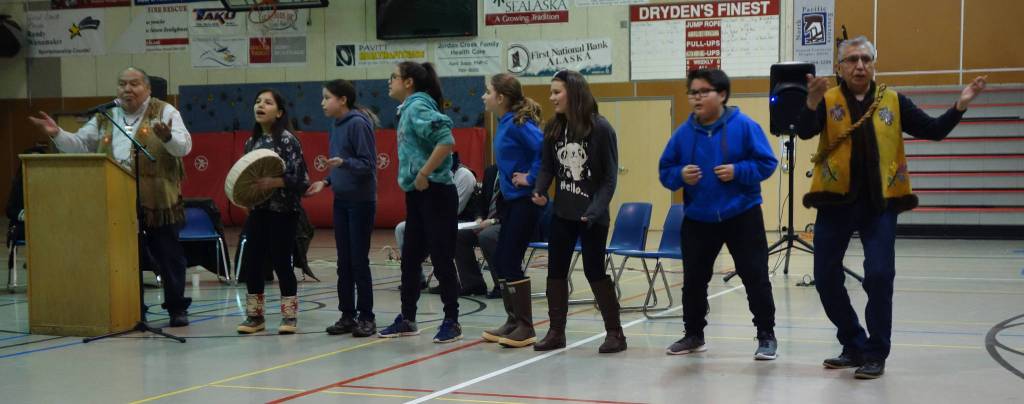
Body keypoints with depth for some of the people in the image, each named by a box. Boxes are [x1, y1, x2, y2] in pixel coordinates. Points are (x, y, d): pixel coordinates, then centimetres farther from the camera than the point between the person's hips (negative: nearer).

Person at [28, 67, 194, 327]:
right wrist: (57, 134, 1)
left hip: (158, 201, -4)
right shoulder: (104, 117, 15)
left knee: (168, 255, 4)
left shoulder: (164, 112, 1)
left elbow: (184, 146, -8)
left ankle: (177, 308, 16)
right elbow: (81, 145, 17)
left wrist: (167, 137, -29)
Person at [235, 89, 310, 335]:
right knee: (252, 261, 6)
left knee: (281, 262, -2)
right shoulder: (251, 141, 11)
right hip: (258, 209, 6)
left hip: (283, 211, -6)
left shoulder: (287, 139, -9)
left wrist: (273, 182, -23)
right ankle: (255, 315, 17)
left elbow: (299, 177, -13)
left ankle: (290, 316, 11)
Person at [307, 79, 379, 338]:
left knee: (359, 261, -2)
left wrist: (343, 163, -31)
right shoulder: (336, 125, 10)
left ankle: (366, 317, 7)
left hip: (361, 202, -8)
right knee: (343, 262, 10)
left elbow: (367, 164, -16)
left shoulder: (358, 123, -14)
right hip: (341, 201, 8)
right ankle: (347, 315, 16)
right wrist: (326, 182, 5)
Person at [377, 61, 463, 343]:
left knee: (441, 259, -2)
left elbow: (446, 141, -26)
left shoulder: (418, 106, -14)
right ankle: (407, 319, 23)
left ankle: (452, 322, 6)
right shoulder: (408, 109, 14)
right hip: (416, 194, 10)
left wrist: (423, 174, -22)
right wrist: (409, 177, 10)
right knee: (410, 258, 13)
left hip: (435, 193, -10)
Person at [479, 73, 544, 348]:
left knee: (511, 262, -6)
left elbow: (544, 149, -27)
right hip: (510, 199, 9)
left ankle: (525, 327, 3)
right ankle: (513, 320, 22)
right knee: (501, 262, 12)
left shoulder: (518, 124, -17)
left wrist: (532, 178, -20)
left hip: (524, 201, -9)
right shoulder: (505, 124, 10)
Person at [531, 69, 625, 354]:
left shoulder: (600, 128, -10)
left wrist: (596, 208, -20)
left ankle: (615, 332, 11)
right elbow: (547, 167, 8)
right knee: (556, 270, 7)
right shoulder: (553, 129, 4)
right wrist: (539, 191, -13)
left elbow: (610, 175, -10)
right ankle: (556, 332, 17)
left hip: (591, 215, -5)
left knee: (594, 271, -1)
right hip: (562, 213, 5)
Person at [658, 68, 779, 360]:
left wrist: (738, 171, -21)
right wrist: (680, 175, -15)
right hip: (698, 219, 4)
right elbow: (665, 171, 6)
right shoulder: (684, 132, 1)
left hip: (742, 216, -3)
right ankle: (693, 334, 27)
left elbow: (767, 163, -7)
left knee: (755, 277, -1)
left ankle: (766, 336, 11)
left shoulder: (744, 126, -9)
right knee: (693, 279, 11)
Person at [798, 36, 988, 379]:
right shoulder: (828, 101, 1)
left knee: (879, 275, -8)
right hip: (836, 201, 1)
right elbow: (804, 132, -16)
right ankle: (854, 346, 23)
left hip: (879, 203, 0)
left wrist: (960, 106, -9)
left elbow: (934, 131, 7)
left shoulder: (893, 101, 6)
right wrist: (812, 101, -34)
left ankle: (875, 353, 7)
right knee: (826, 276, 4)